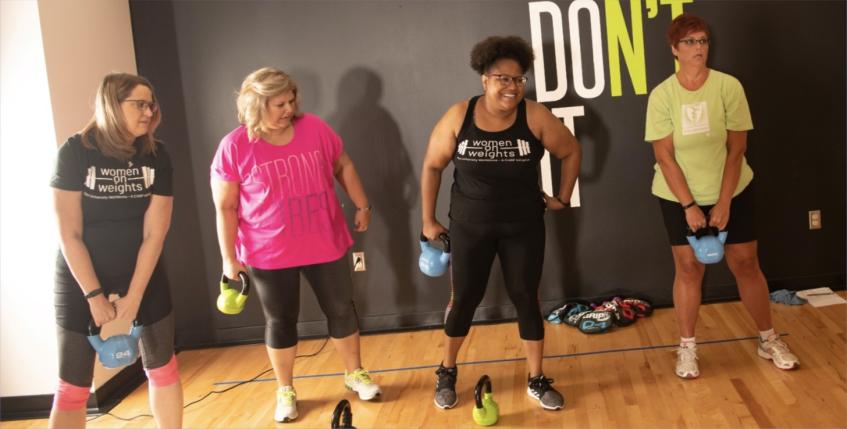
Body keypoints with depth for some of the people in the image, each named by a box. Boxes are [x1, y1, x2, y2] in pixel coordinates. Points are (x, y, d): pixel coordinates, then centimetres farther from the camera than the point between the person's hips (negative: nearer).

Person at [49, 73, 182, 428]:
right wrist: (95, 295, -16)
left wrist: (134, 296, -13)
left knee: (162, 368, 9)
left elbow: (154, 233, -10)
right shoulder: (75, 152, -15)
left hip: (143, 271, 3)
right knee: (72, 386, 2)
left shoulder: (156, 155, -8)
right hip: (81, 276, -2)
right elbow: (69, 234, -15)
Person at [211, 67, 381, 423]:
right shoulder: (234, 147, -13)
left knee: (342, 309, 13)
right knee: (280, 321, 12)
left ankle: (355, 373, 35)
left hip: (325, 245, 3)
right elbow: (225, 207, -8)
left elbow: (343, 167, 9)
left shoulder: (315, 128, -6)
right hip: (268, 255, -2)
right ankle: (285, 390, 31)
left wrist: (362, 205, 10)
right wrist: (229, 257, -8)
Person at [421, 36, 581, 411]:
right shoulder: (458, 117, -12)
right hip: (470, 226, 0)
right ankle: (447, 372, 32)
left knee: (526, 299, 6)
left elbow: (571, 152, 4)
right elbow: (432, 166, -1)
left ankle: (537, 381, 23)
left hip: (523, 226, 0)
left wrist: (563, 198, 4)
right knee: (464, 299, 9)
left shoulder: (535, 118, -12)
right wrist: (428, 220, 1)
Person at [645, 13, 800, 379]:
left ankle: (768, 340, 25)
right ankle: (687, 347, 18)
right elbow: (664, 156, -12)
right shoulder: (662, 95, -12)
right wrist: (689, 205, -16)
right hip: (679, 198, 0)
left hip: (732, 191, 1)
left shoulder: (728, 86, -11)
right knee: (688, 267, 4)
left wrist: (723, 203, -13)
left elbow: (736, 149, -9)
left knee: (746, 263, 7)